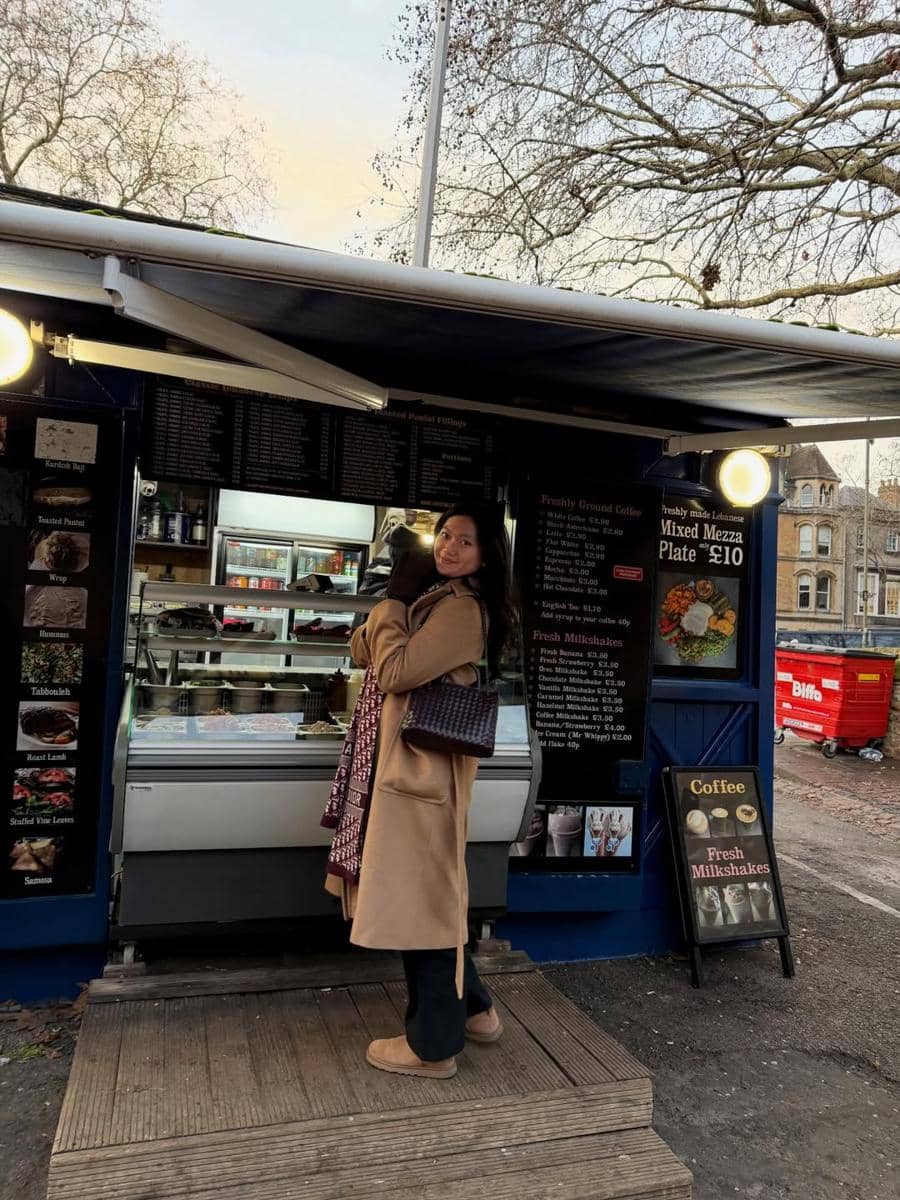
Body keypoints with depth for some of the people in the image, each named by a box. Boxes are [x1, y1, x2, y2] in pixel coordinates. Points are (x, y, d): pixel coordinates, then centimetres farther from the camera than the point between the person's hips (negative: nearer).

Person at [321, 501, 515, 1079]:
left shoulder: (462, 609, -15)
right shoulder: (433, 598, 16)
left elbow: (394, 672, -21)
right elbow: (363, 651, 15)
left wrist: (397, 599, -9)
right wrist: (394, 601, 0)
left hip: (423, 768, -10)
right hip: (408, 764, 10)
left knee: (422, 899, 0)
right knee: (432, 895, 19)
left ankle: (433, 1046, 16)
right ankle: (472, 1008, 35)